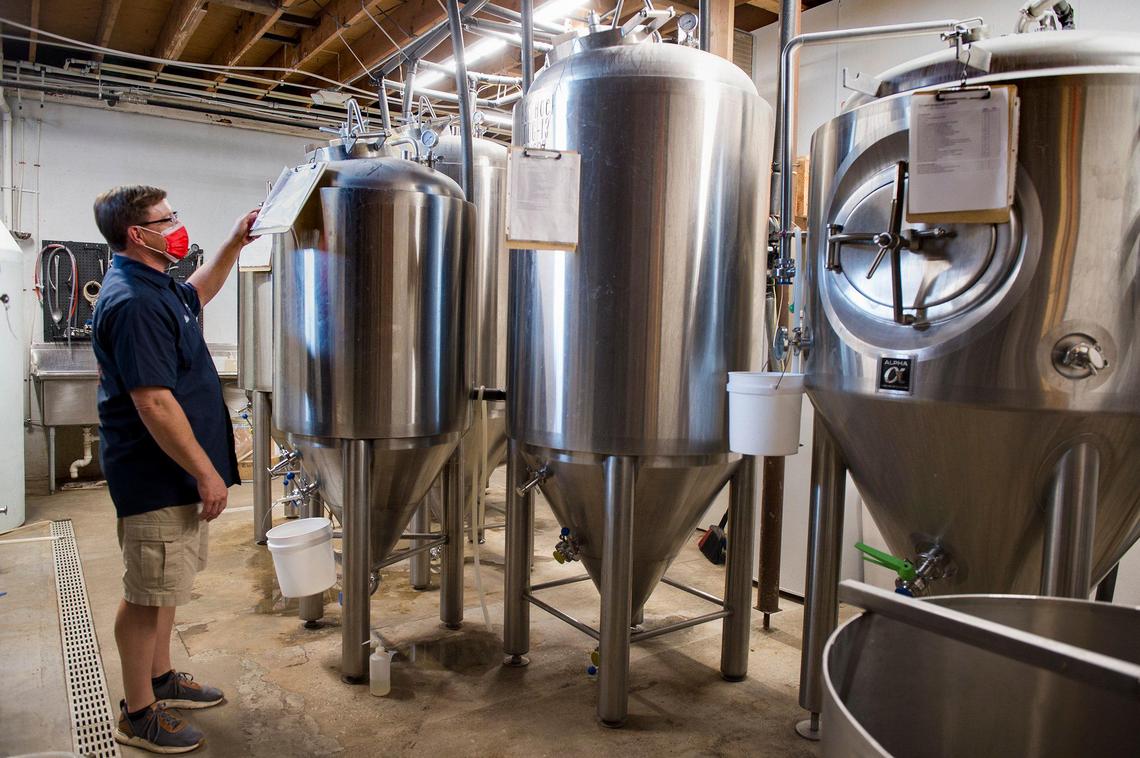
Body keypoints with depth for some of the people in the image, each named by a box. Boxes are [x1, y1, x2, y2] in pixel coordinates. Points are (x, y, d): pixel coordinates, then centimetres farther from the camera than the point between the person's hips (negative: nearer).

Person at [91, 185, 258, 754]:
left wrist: (235, 243, 25)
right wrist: (206, 473, -22)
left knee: (163, 587, 21)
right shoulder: (133, 302, -23)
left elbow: (198, 292, 34)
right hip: (156, 477, -10)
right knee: (148, 595, 4)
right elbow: (153, 404, -27)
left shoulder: (155, 287, 10)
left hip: (174, 473, 10)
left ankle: (160, 679, 38)